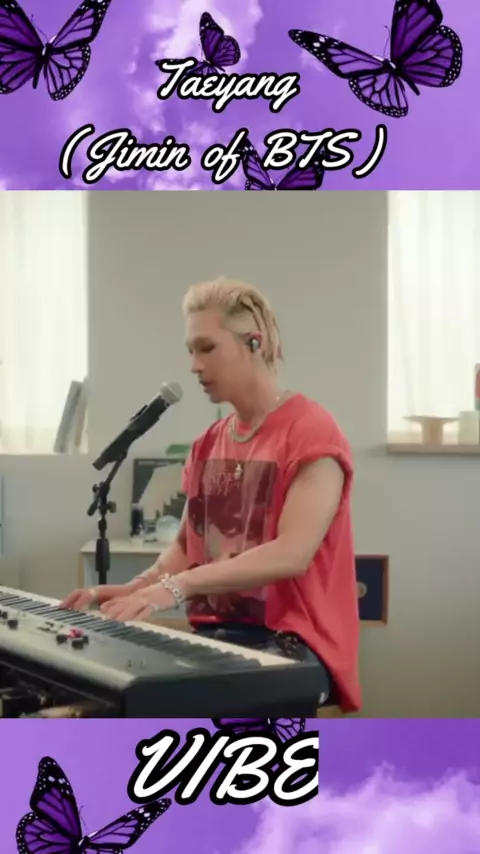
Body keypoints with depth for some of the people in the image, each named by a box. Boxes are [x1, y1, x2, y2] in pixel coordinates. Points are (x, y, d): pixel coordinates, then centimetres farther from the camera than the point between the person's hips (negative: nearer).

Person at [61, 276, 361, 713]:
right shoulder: (208, 444, 14)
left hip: (294, 643, -7)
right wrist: (138, 588, -7)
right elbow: (187, 544, 14)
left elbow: (291, 555, -22)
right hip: (216, 632, 7)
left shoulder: (312, 432, -10)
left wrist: (177, 586, -30)